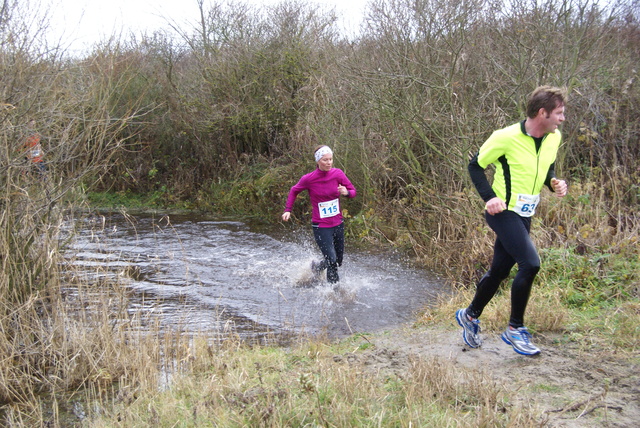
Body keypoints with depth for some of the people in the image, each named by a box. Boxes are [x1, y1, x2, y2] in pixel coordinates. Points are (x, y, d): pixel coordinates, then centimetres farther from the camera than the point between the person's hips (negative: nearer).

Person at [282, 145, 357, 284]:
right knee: (332, 260, -12)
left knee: (338, 261, 16)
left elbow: (353, 191, 2)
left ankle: (316, 267, 44)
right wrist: (288, 210, -2)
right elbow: (294, 191, 6)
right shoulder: (308, 179, -13)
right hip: (321, 226, -4)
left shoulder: (337, 173, -6)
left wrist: (346, 192, -20)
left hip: (338, 224, 5)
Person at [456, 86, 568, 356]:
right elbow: (476, 166, -7)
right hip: (503, 211, -7)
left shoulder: (554, 138, 3)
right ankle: (515, 329, 0)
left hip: (524, 216, 8)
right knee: (530, 264, -19)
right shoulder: (507, 137, -17)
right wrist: (490, 197, -18)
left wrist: (554, 183, -2)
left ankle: (469, 316, 34)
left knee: (499, 270, 13)